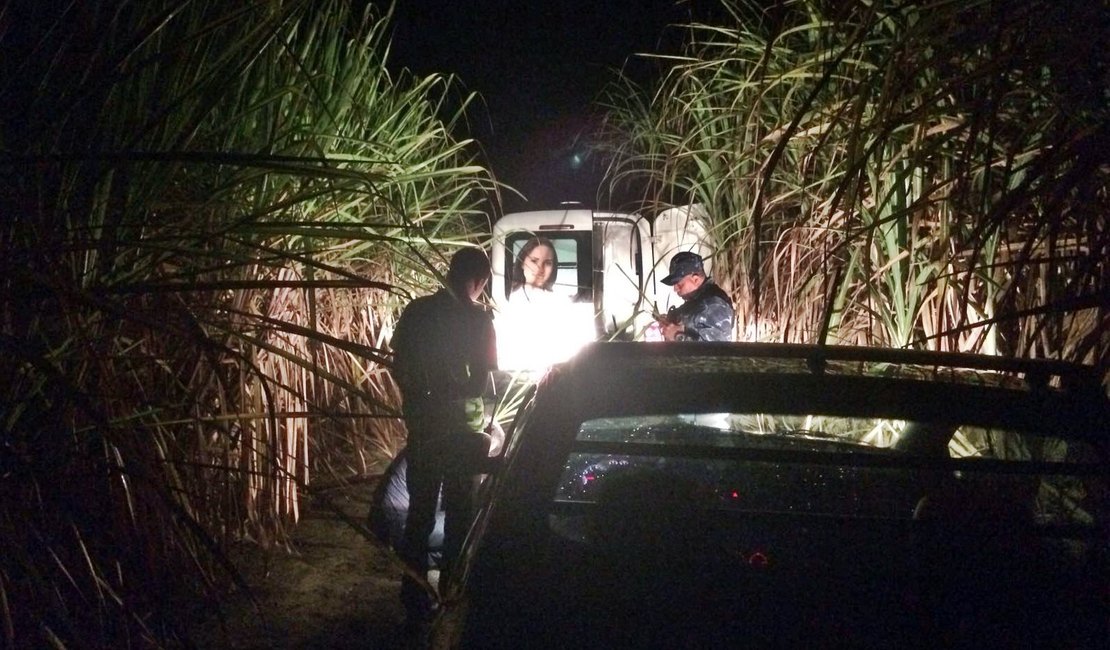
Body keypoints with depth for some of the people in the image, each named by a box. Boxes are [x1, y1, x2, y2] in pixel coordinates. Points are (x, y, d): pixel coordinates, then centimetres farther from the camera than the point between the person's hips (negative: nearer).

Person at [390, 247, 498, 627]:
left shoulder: (415, 312, 1)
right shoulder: (477, 319, -12)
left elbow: (398, 368, 6)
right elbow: (482, 381, -11)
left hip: (421, 424, 4)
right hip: (462, 427, -4)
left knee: (419, 512, 12)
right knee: (459, 514, 10)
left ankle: (415, 600, 15)